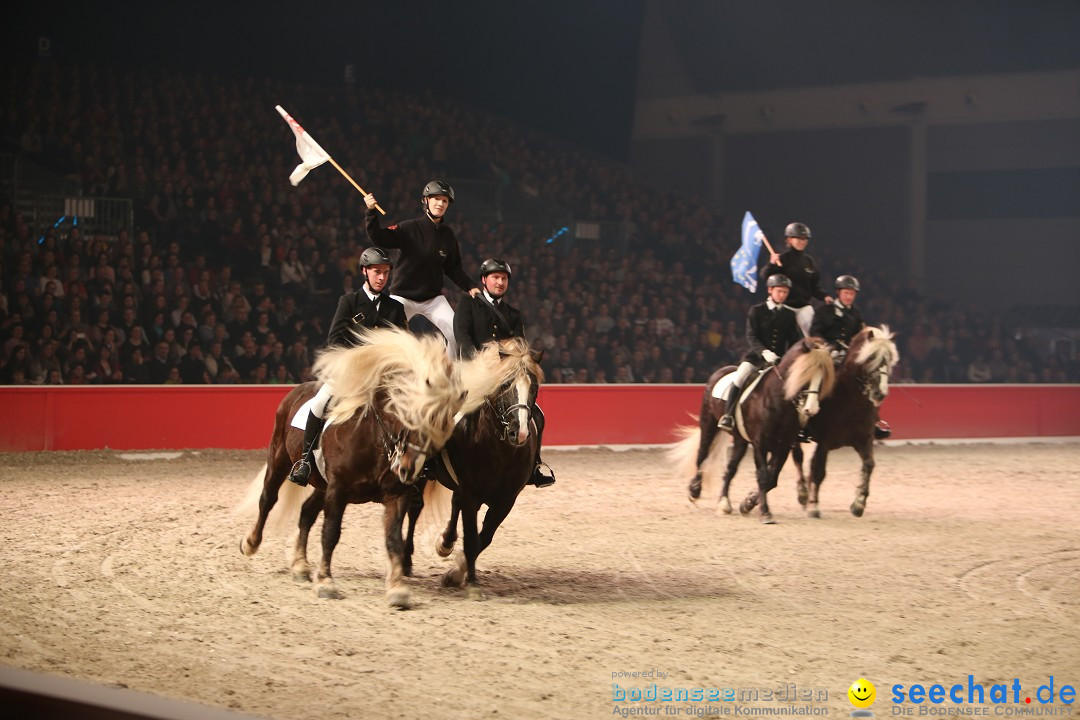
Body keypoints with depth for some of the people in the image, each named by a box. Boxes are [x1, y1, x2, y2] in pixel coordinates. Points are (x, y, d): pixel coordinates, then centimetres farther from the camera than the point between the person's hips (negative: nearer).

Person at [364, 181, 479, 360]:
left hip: (433, 298, 4)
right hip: (403, 296, -4)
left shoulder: (448, 235, 1)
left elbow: (453, 268, 9)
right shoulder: (410, 228, -12)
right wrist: (371, 212, -37)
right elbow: (379, 238, -24)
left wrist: (470, 287, -3)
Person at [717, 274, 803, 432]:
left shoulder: (789, 315, 11)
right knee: (739, 378, -26)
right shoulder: (756, 311, 1)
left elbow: (795, 339, 7)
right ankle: (727, 416, -20)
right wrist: (764, 352, -25)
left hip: (780, 359, 3)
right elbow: (751, 336, -9)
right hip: (756, 356, -3)